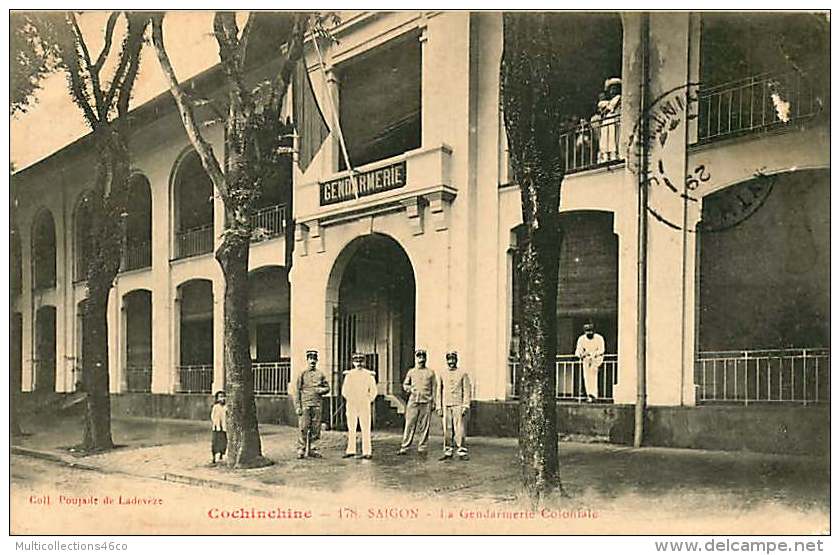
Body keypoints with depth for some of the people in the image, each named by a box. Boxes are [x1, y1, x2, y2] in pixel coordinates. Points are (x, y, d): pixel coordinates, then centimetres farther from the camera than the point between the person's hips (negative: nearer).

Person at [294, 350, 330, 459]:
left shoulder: (320, 374, 11)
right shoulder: (302, 374, 4)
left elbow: (327, 388, 17)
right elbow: (297, 391, 1)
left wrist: (321, 389, -7)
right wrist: (297, 406, -6)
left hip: (317, 405, 3)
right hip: (305, 404, -3)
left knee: (315, 428, 4)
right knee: (303, 428, -6)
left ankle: (312, 450, 13)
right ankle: (301, 450, 1)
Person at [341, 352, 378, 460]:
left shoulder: (369, 375, 1)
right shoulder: (349, 374, 6)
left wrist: (368, 401, 5)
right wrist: (349, 400, 7)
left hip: (364, 406, -2)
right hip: (351, 406, 2)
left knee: (366, 429, -2)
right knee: (351, 429, 3)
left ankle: (367, 452, -2)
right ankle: (351, 450, 5)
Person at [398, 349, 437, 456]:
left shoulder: (430, 372, 10)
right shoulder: (411, 372, 12)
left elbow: (434, 388, 9)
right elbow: (404, 385, 16)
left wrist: (433, 402, 3)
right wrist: (410, 388, -6)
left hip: (426, 403, 0)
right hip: (413, 402, 0)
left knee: (424, 426, 1)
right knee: (409, 425, -3)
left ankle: (422, 448, 8)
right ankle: (404, 447, 0)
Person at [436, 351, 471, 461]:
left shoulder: (463, 374, 1)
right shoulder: (443, 374, 11)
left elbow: (467, 390, -2)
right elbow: (439, 391, 13)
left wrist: (465, 406, -10)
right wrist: (439, 407, 8)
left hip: (458, 405, -3)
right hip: (446, 406, 3)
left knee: (460, 429, -7)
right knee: (447, 430, 4)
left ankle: (462, 452, -3)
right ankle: (448, 452, 10)